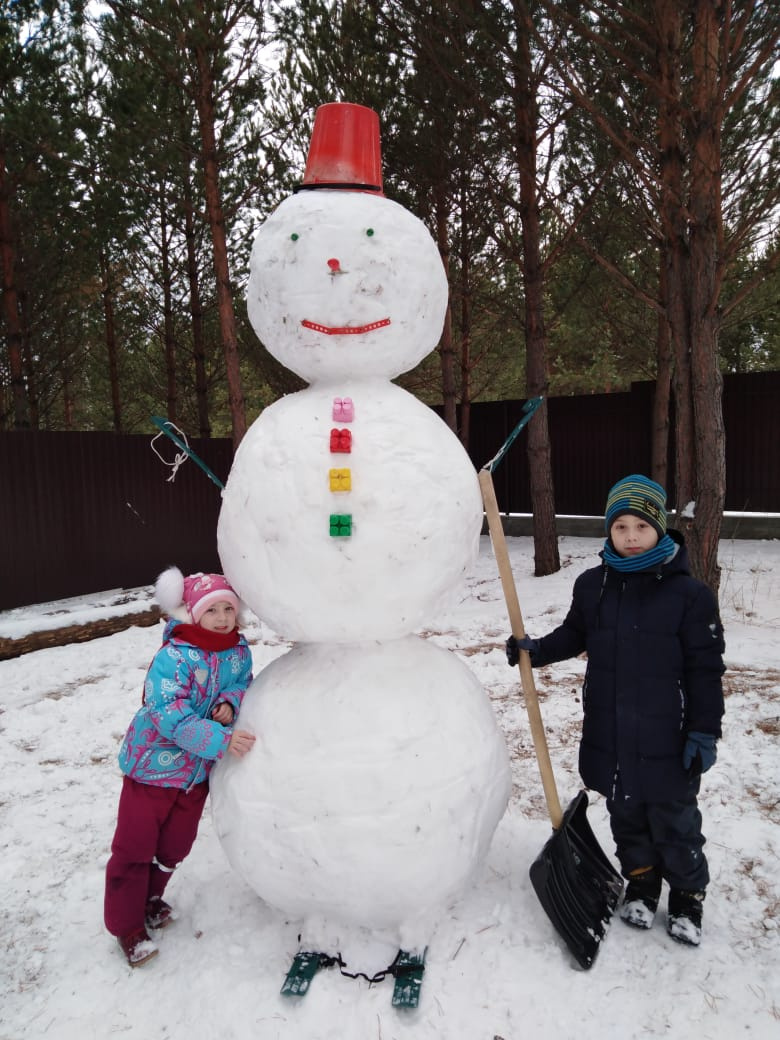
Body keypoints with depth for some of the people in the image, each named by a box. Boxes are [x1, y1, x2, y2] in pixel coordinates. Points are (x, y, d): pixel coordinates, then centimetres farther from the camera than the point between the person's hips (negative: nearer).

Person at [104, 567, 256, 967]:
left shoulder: (239, 651, -10)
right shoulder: (173, 657, -29)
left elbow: (243, 684, 4)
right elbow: (173, 718, -34)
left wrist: (230, 702, -20)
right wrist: (223, 740, -41)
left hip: (199, 771, 6)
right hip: (153, 765, -5)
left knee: (175, 845, 21)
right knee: (134, 847, 7)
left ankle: (150, 899, 48)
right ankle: (127, 926, 30)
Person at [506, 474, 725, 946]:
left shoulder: (689, 593, -13)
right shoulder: (592, 584, -3)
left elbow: (706, 668, -8)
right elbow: (574, 636, 12)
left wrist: (705, 730, -10)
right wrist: (537, 650, -4)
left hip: (667, 739, -3)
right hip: (608, 734, 4)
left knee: (675, 820, 13)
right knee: (626, 815, 21)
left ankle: (688, 894, 38)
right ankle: (641, 882, 44)